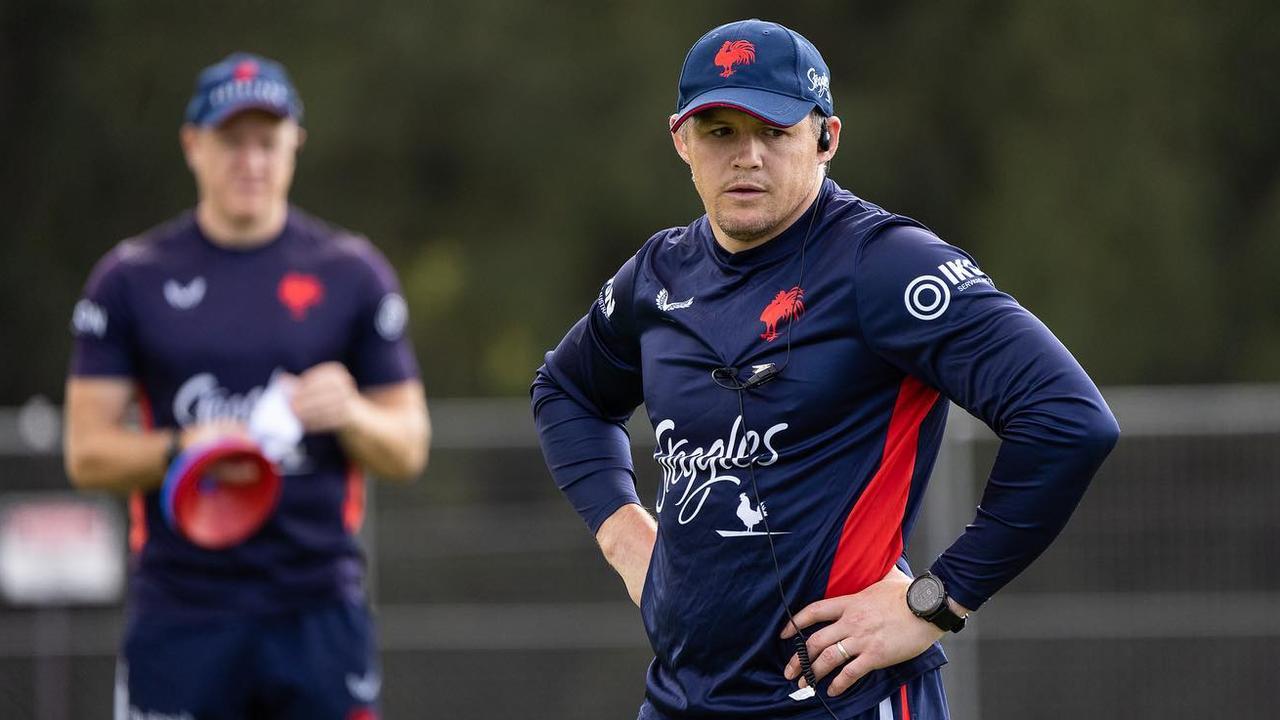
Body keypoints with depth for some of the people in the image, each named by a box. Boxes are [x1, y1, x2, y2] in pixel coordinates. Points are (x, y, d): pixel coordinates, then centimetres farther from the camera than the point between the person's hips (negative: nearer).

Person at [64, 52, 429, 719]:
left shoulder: (353, 273, 7)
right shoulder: (131, 278, 6)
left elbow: (408, 450, 9)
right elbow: (86, 451, 4)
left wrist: (351, 414, -13)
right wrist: (181, 449, -15)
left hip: (320, 611, 0)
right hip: (181, 610, 0)